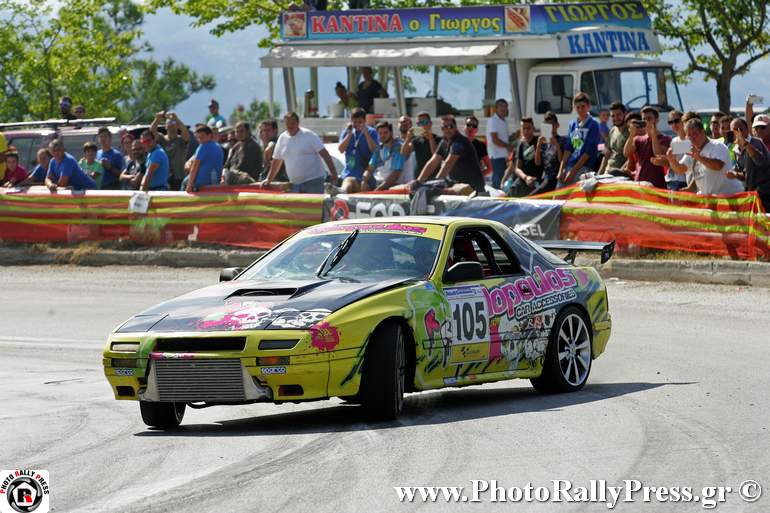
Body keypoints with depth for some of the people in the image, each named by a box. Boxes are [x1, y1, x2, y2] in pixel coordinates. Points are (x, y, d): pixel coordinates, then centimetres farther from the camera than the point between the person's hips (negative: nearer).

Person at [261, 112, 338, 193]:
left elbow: (324, 154, -8)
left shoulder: (309, 135, -6)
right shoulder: (282, 138, 9)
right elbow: (276, 161, 19)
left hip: (313, 181, -5)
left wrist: (333, 173, -14)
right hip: (295, 184, 5)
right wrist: (268, 179, 22)